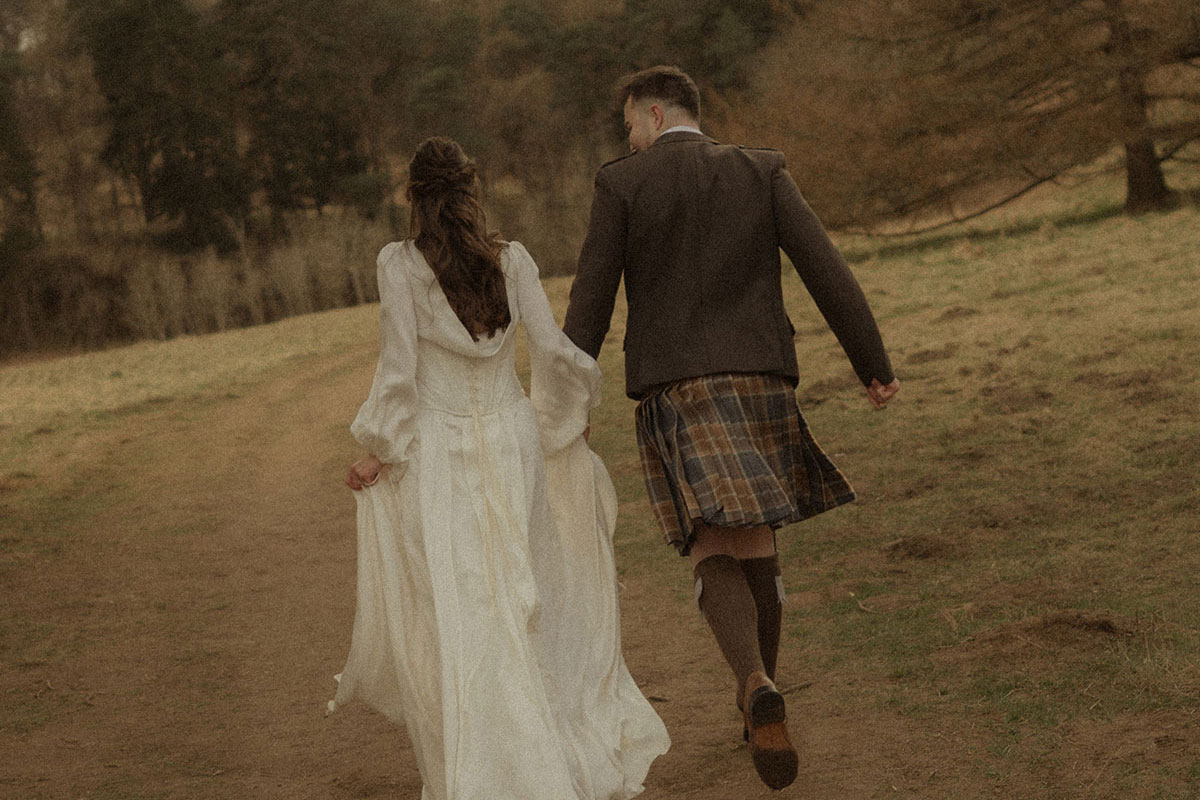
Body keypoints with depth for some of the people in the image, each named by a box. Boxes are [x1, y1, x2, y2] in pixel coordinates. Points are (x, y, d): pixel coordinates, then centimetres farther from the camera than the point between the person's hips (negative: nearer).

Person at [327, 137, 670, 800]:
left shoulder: (400, 264, -8)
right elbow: (553, 352, -4)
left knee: (453, 614, 2)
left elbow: (399, 366, -11)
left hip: (436, 448, -3)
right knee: (519, 596, 18)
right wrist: (571, 408, 14)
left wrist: (378, 450, -3)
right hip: (511, 438, 3)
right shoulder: (513, 261, 0)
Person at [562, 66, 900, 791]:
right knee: (756, 546, 18)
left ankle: (760, 691, -32)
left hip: (676, 392, -2)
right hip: (762, 383, 2)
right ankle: (760, 703, 24)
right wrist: (875, 367, 1)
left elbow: (591, 302, 0)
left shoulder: (622, 185, 2)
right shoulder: (762, 171, 6)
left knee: (717, 556, -6)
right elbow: (825, 268, -2)